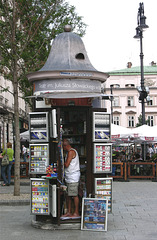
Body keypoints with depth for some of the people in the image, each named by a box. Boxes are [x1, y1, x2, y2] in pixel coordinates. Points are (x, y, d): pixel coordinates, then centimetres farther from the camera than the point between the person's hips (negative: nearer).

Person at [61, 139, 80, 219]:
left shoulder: (71, 152, -14)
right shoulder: (69, 152, 19)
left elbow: (66, 165, -17)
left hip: (73, 177, -10)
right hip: (69, 177, 10)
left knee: (74, 195, -5)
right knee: (68, 195, 11)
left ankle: (76, 213, 1)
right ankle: (69, 212, 17)